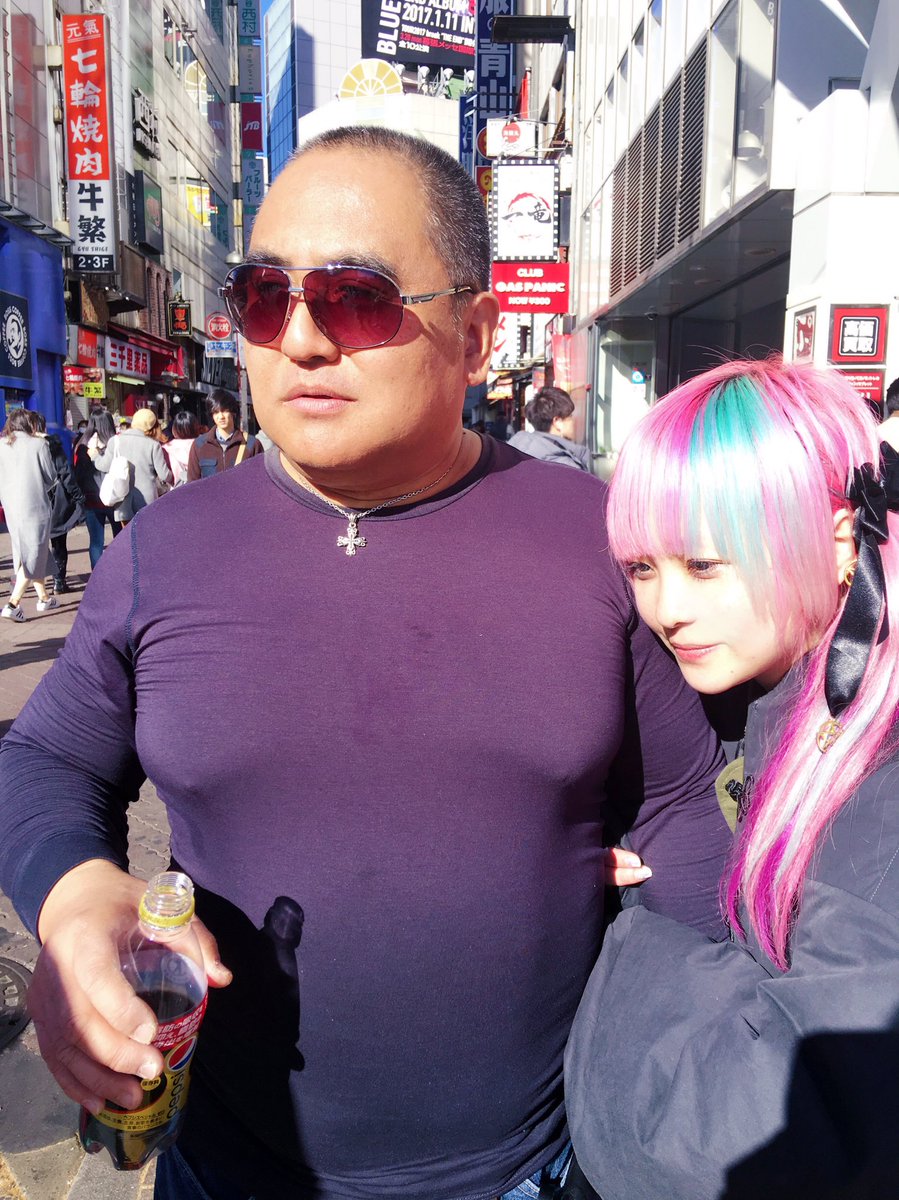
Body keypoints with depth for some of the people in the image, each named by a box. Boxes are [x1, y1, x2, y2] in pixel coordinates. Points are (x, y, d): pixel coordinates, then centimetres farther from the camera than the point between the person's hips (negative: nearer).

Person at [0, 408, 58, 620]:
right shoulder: (38, 444, -8)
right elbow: (51, 478, -4)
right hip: (35, 506, -5)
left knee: (24, 554, 19)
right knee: (33, 556, 0)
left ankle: (44, 597, 27)